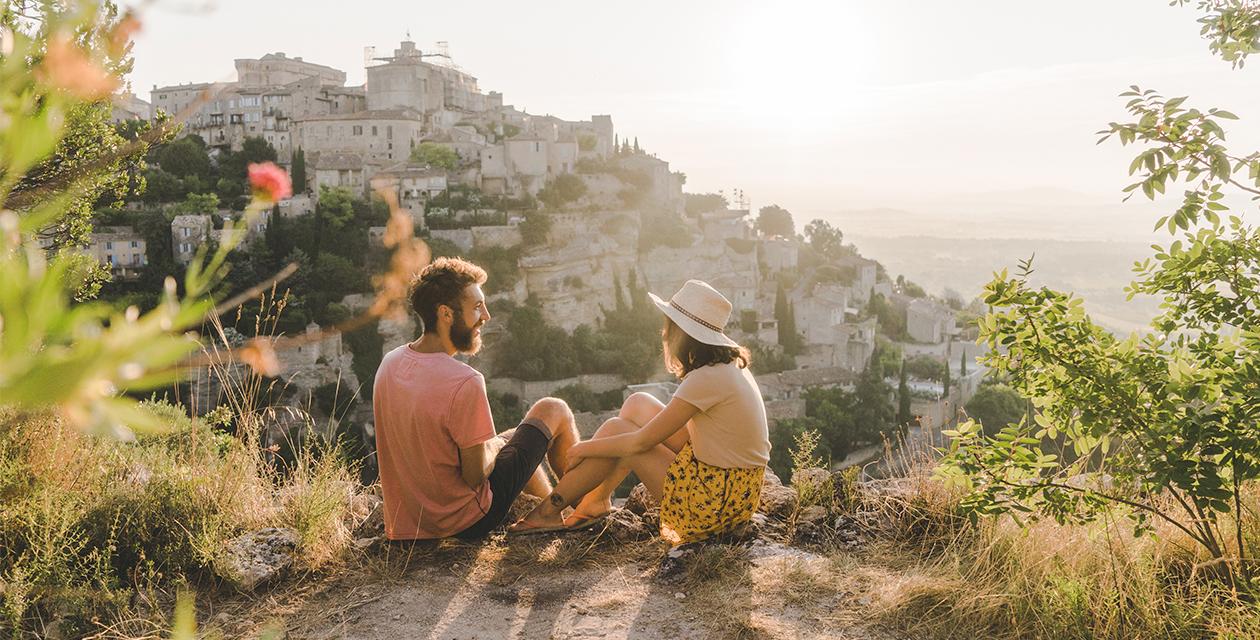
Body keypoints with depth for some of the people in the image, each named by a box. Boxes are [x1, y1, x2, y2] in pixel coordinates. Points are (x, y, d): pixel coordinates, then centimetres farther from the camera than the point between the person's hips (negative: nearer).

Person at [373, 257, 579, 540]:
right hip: (469, 521, -7)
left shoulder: (389, 363, -6)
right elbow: (476, 475, -22)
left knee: (511, 438, 31)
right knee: (553, 410, 7)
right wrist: (493, 447, -1)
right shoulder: (465, 382, -31)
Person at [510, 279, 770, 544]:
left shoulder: (707, 378, -23)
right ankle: (596, 500, 18)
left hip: (716, 501, -9)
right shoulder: (730, 363, 5)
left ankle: (550, 509, 14)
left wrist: (584, 448, -2)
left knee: (614, 430, -4)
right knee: (638, 404, 7)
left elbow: (641, 442, -17)